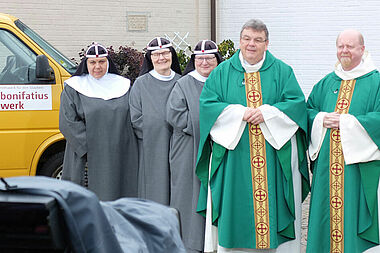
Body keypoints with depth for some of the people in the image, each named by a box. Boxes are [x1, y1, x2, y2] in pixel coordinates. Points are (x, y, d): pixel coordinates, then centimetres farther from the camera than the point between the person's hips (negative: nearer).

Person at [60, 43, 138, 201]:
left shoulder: (122, 86, 12)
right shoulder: (73, 88, 3)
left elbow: (132, 119, 12)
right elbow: (67, 122, -5)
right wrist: (90, 146, -13)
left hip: (118, 156, 3)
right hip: (86, 157, -3)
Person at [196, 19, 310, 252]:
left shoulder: (282, 71, 8)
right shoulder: (222, 73, 8)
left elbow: (297, 103, -1)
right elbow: (207, 105, -1)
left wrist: (267, 112, -14)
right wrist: (239, 113, -13)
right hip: (234, 160, 0)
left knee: (273, 206, 0)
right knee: (236, 210, 1)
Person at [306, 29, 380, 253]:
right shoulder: (326, 83, 15)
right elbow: (308, 110, 15)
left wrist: (346, 122, -16)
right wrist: (321, 119, -7)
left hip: (357, 164, -4)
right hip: (326, 165, 4)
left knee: (352, 213, -3)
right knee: (326, 210, 6)